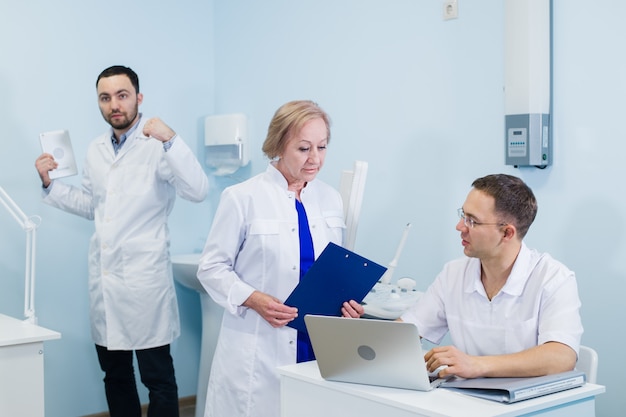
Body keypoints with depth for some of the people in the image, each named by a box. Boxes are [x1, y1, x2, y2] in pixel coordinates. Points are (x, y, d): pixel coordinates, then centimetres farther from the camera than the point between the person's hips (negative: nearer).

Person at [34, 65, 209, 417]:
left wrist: (171, 140, -33)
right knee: (114, 372, 17)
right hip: (103, 276, 7)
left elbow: (198, 191, -23)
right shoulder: (96, 150, 12)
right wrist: (50, 183, 9)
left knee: (157, 378, 0)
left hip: (144, 276, -7)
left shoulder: (158, 145, -10)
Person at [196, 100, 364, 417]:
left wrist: (346, 300, -6)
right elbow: (211, 267, -4)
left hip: (318, 344, 4)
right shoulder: (243, 197, -7)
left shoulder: (331, 200, 7)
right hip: (257, 349, -4)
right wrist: (253, 299, -20)